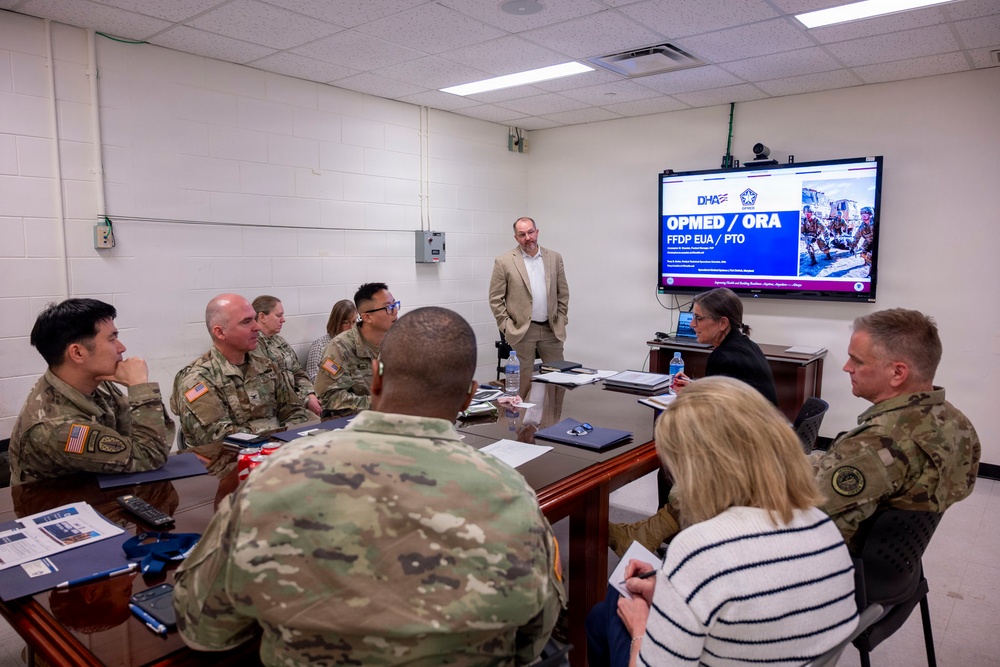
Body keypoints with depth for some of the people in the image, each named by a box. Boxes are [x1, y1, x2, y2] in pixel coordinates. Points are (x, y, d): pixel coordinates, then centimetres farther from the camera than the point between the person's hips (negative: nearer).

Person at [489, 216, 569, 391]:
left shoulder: (555, 258, 7)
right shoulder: (504, 262, -3)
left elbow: (563, 293, 12)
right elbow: (495, 299, -2)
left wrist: (561, 321, 6)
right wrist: (506, 326, -6)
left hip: (551, 329, 3)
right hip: (521, 330, -3)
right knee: (523, 381, 2)